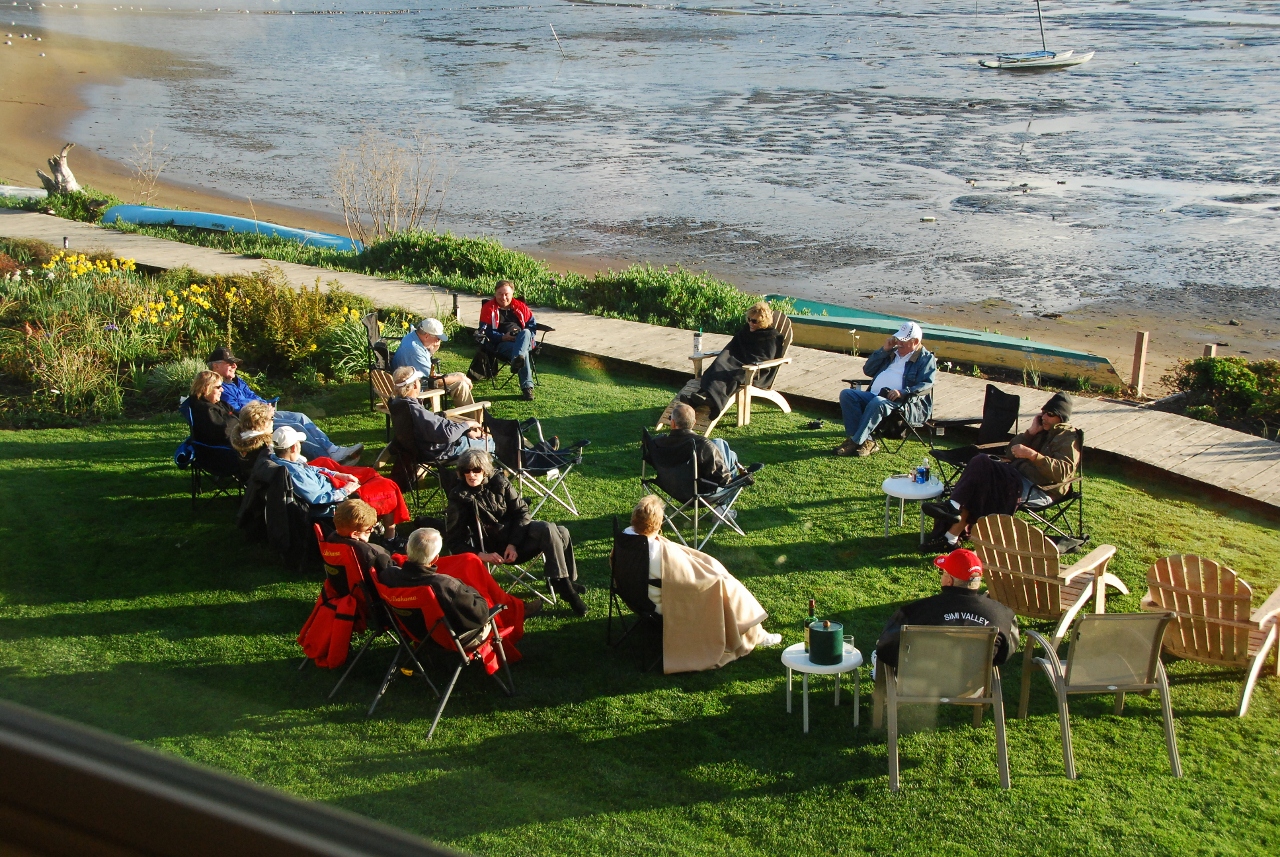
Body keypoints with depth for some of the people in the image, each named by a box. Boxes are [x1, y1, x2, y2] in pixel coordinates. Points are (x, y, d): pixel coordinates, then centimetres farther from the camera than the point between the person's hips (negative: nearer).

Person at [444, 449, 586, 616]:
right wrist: (481, 555, -21)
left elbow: (521, 511, 1)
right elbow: (453, 540, -6)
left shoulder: (499, 482, 1)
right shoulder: (459, 498, -6)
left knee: (561, 533, -19)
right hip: (495, 546, -5)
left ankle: (567, 581, -2)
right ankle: (565, 588, -23)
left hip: (518, 532, 5)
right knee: (548, 530, -27)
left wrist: (513, 544, -13)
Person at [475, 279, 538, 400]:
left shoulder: (520, 307, 19)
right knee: (524, 353, -37)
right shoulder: (488, 308, 8)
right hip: (501, 344, -3)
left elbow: (532, 325, 19)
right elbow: (485, 331, -1)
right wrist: (503, 337, -16)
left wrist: (527, 337, -5)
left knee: (525, 332, -37)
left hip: (523, 342, 3)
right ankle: (527, 387, -46)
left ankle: (517, 360, -64)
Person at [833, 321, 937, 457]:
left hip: (903, 403, -7)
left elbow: (926, 385, -9)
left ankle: (856, 442, -33)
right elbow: (868, 370, 22)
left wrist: (903, 393, -25)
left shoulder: (926, 358, 7)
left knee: (877, 404, -39)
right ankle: (866, 441, -28)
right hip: (874, 396, 7)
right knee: (847, 394, -18)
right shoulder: (892, 352, 26)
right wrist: (883, 350, 11)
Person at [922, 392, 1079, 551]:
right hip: (1019, 476, 8)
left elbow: (1062, 471, -17)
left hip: (1042, 489, -8)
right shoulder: (1042, 430, 24)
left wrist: (1033, 455, -28)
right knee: (981, 463, -18)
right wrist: (1030, 432, 4)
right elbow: (1010, 453, 17)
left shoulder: (1068, 438, 1)